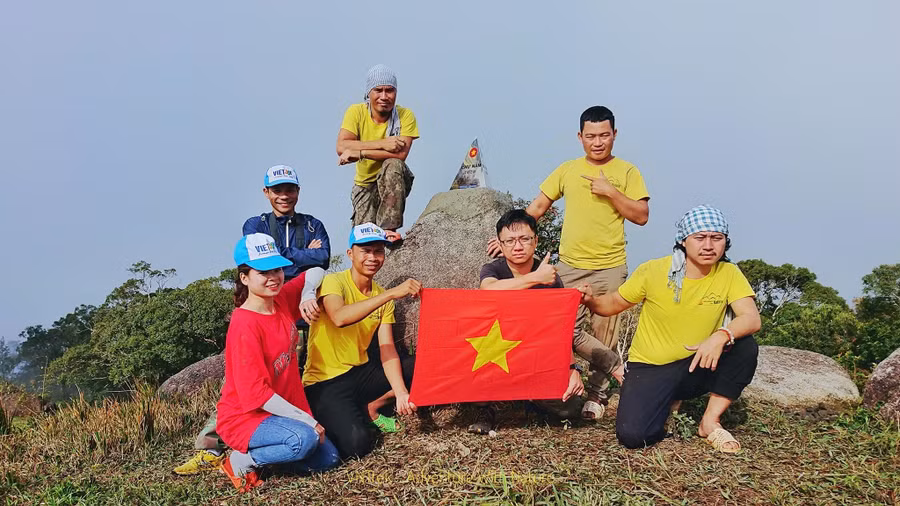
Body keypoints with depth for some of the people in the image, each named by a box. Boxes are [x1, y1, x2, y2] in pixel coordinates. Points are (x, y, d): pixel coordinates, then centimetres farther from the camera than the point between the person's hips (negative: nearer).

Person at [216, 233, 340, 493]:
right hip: (245, 415, -8)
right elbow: (255, 393, -25)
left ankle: (264, 446, 15)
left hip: (283, 409, 8)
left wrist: (308, 294, -9)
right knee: (305, 439, -33)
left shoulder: (282, 299, -2)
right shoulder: (245, 325, -24)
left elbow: (314, 273, 15)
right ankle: (245, 459, -7)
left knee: (328, 459, 3)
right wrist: (306, 419, -23)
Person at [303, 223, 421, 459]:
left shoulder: (382, 296, 5)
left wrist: (400, 392, -21)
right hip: (325, 383, -6)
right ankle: (344, 418, 4)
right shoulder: (333, 282, -13)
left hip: (362, 373, 6)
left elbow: (388, 351, -4)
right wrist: (392, 293, -39)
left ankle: (371, 408, 3)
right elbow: (339, 318, -36)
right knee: (357, 443, -29)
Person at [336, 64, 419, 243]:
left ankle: (388, 228, -31)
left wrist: (358, 153, -29)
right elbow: (341, 147, -24)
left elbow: (401, 154, -27)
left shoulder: (405, 116, -15)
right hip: (365, 183, 1)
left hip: (395, 181, -1)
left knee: (393, 164, -35)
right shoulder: (356, 112, -11)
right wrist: (382, 144, -32)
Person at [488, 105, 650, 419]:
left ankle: (598, 392, 20)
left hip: (609, 267, -1)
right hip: (569, 265, 2)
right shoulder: (567, 170, 8)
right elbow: (537, 207, 9)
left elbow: (641, 216, -3)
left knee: (604, 332, 5)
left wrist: (610, 191, -13)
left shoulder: (626, 172, 3)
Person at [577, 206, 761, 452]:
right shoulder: (654, 271, -10)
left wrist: (722, 335, -40)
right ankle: (668, 405, 13)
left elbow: (752, 318, -19)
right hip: (650, 368, -2)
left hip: (696, 367, 2)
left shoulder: (729, 274, -6)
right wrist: (591, 300, -22)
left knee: (746, 347, -27)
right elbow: (614, 303, 1)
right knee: (632, 435, -24)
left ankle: (710, 422, -5)